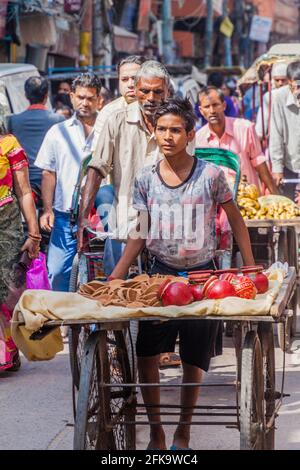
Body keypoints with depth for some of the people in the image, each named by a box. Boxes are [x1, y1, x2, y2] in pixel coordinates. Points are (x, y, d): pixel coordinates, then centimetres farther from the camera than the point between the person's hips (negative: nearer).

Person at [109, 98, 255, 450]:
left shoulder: (210, 175, -8)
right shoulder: (145, 179, -1)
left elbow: (235, 219, 1)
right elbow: (141, 232, 6)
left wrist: (250, 267, 0)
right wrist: (116, 276, 0)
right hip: (160, 274, 2)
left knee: (194, 359, 4)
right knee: (146, 354, -3)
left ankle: (184, 428, 23)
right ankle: (155, 430, 14)